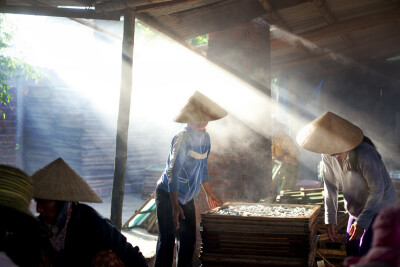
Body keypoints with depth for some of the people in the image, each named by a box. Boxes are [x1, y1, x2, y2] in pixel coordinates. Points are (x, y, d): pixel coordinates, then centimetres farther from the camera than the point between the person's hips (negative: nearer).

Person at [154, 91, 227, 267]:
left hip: (187, 198, 8)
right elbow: (173, 172, -26)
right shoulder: (183, 138, -21)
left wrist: (210, 194, 22)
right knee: (167, 241, -4)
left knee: (189, 241, 9)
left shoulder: (205, 137, 5)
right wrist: (175, 206, -32)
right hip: (168, 195, -8)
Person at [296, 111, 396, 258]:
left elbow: (377, 190, -24)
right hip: (357, 209, 7)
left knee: (366, 257, -13)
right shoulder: (328, 155, -10)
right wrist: (330, 218, -5)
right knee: (351, 253, 8)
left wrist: (362, 222, -26)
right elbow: (330, 187, 0)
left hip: (379, 206, -7)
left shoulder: (365, 154, -31)